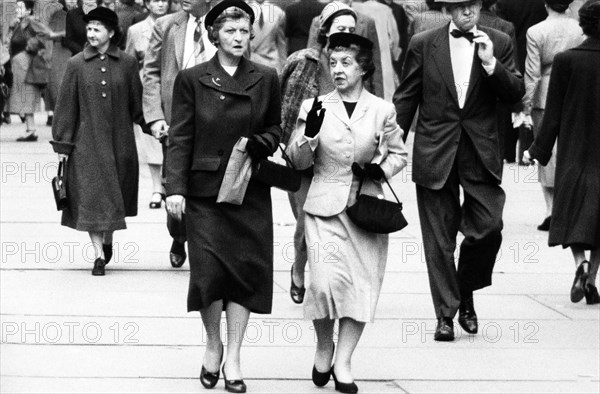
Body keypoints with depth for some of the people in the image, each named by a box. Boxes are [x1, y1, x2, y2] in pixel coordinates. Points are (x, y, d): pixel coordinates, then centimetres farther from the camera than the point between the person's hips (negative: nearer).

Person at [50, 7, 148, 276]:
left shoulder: (127, 64, 2)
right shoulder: (76, 65, 0)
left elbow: (138, 103, 8)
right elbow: (66, 106, 2)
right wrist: (62, 143, -1)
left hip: (119, 142, 1)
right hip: (87, 143, -1)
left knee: (115, 194, 10)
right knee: (91, 197, -6)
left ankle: (108, 240, 34)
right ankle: (99, 255, -3)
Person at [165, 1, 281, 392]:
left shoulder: (266, 79, 6)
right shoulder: (192, 79, 1)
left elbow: (276, 129, 14)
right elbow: (180, 138, 0)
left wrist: (258, 144, -8)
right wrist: (176, 188, -8)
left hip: (251, 192, 2)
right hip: (205, 189, -1)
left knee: (246, 271, -2)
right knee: (209, 270, -7)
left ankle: (233, 357, 8)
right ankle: (213, 345, 16)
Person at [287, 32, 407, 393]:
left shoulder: (382, 110, 3)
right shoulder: (315, 107, 3)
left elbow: (399, 154, 14)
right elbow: (300, 162, 5)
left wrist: (380, 170, -6)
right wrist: (308, 134, -14)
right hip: (326, 207, -1)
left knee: (362, 283, 0)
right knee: (327, 281, -14)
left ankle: (343, 362, 10)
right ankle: (324, 346, 11)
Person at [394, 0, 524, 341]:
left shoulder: (499, 43, 4)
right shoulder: (423, 45, 2)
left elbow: (516, 94, -1)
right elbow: (405, 99, 7)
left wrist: (491, 64, -16)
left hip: (482, 153, 0)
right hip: (435, 155, 0)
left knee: (488, 228, -8)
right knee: (439, 240, 2)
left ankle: (466, 294, 18)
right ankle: (446, 313, 12)